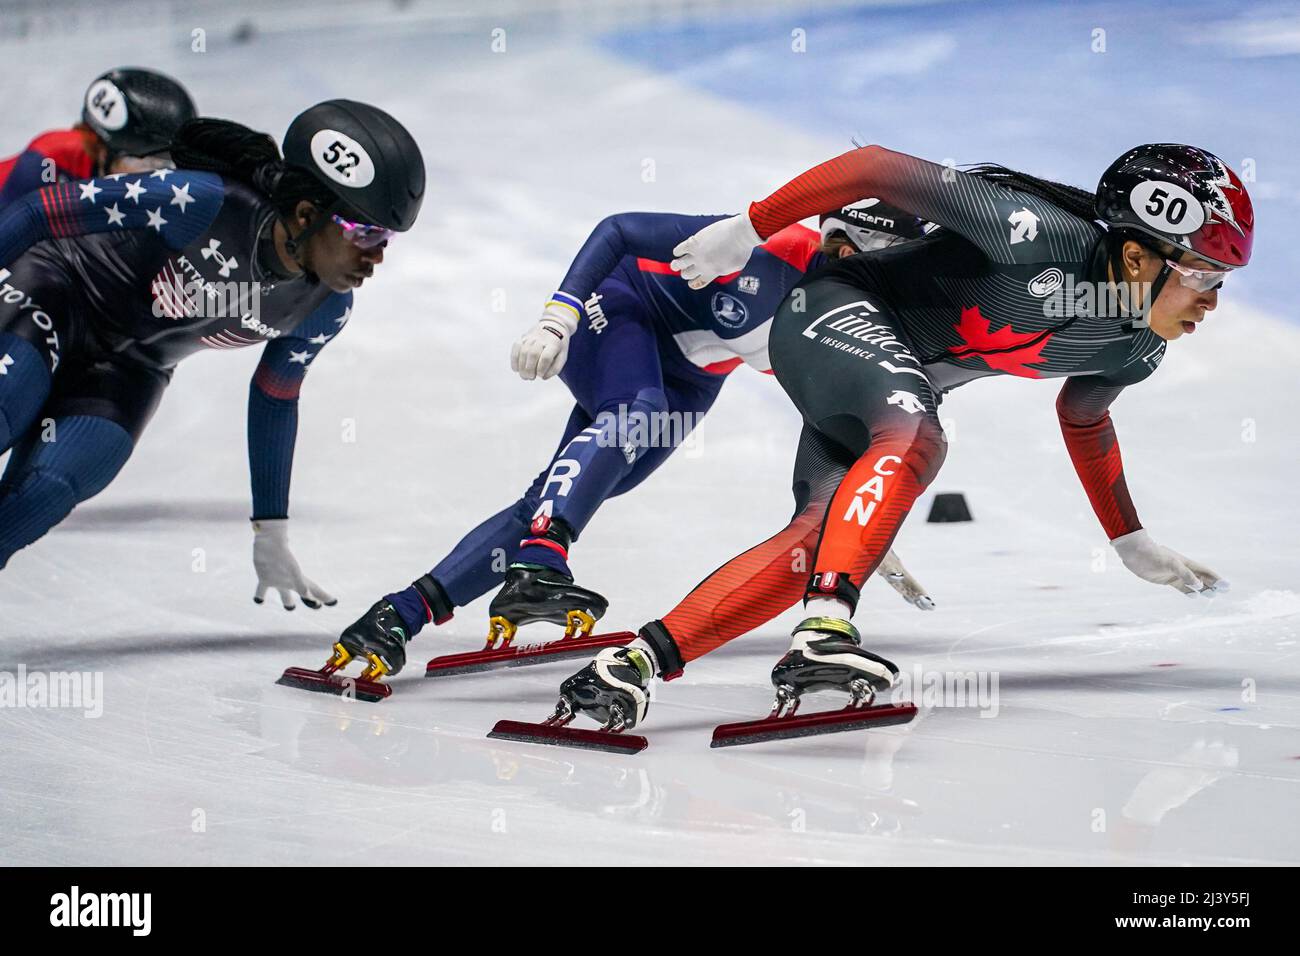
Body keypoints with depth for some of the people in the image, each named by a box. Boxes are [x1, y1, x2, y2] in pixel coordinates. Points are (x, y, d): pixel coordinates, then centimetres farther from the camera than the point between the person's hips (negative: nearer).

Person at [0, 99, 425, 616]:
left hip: (127, 373, 4)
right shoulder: (202, 201, -31)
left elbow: (274, 399, 6)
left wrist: (271, 534, 11)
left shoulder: (327, 308, -11)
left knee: (45, 494, -21)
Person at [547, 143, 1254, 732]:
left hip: (899, 381, 8)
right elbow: (879, 166, -24)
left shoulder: (1136, 348, 1)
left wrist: (1134, 546, 30)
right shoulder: (1043, 232, -26)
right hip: (840, 314, -8)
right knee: (916, 438, -36)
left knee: (823, 536, -13)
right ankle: (822, 634, -49)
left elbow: (1083, 418, 24)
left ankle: (637, 660, -16)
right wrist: (746, 230, -23)